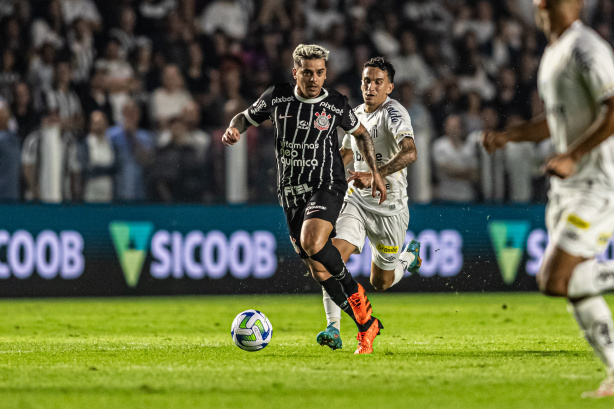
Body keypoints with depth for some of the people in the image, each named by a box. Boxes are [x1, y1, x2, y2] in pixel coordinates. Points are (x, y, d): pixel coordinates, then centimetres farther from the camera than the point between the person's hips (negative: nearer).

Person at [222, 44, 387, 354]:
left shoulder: (336, 104, -4)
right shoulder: (277, 98, -2)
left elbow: (360, 133, 14)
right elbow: (246, 116, 14)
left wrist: (374, 172, 7)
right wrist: (234, 128, -9)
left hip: (327, 186, -4)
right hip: (291, 192, 4)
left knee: (312, 242, -31)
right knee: (317, 269, 3)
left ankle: (355, 294, -7)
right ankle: (366, 325, 14)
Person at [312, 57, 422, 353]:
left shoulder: (394, 113, -16)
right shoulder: (356, 114, 7)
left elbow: (410, 153, -34)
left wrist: (375, 175, -45)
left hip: (389, 208, -5)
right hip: (357, 201, 5)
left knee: (380, 283, 10)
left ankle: (410, 257, 42)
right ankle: (333, 329, -15)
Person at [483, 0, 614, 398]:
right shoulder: (553, 53, 16)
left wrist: (572, 156, -25)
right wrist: (508, 135, 14)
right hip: (570, 185, 10)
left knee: (555, 281, -17)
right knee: (574, 289, 8)